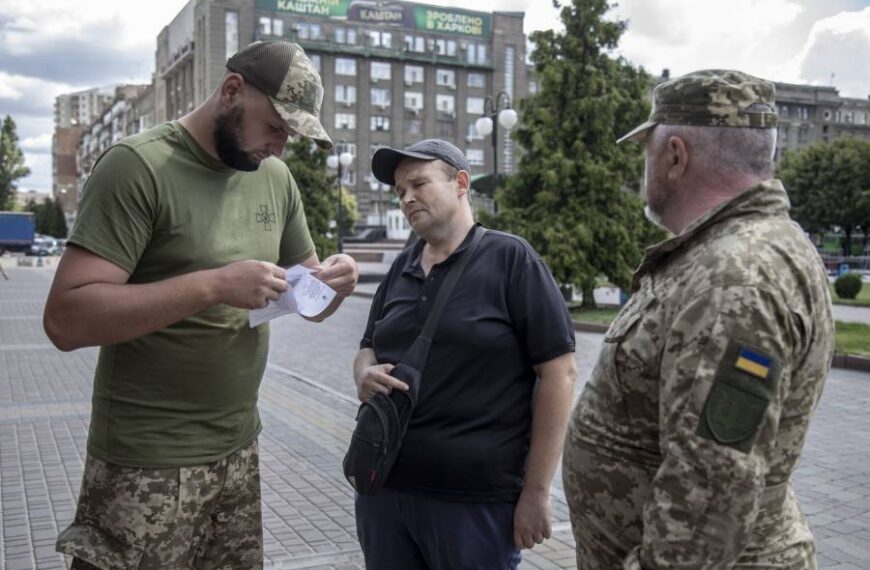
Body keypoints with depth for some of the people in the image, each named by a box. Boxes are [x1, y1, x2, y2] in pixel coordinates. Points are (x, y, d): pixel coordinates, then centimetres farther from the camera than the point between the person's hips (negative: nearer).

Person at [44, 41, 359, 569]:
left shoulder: (276, 178, 6)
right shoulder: (140, 165, -13)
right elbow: (66, 317, -21)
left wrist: (334, 283, -9)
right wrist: (212, 286, -28)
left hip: (240, 451, 6)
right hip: (149, 465, -6)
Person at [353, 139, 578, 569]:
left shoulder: (510, 259, -7)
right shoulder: (401, 268, 10)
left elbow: (558, 372, -10)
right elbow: (368, 350, 20)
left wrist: (536, 492, -11)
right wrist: (365, 375, -5)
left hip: (476, 501, -5)